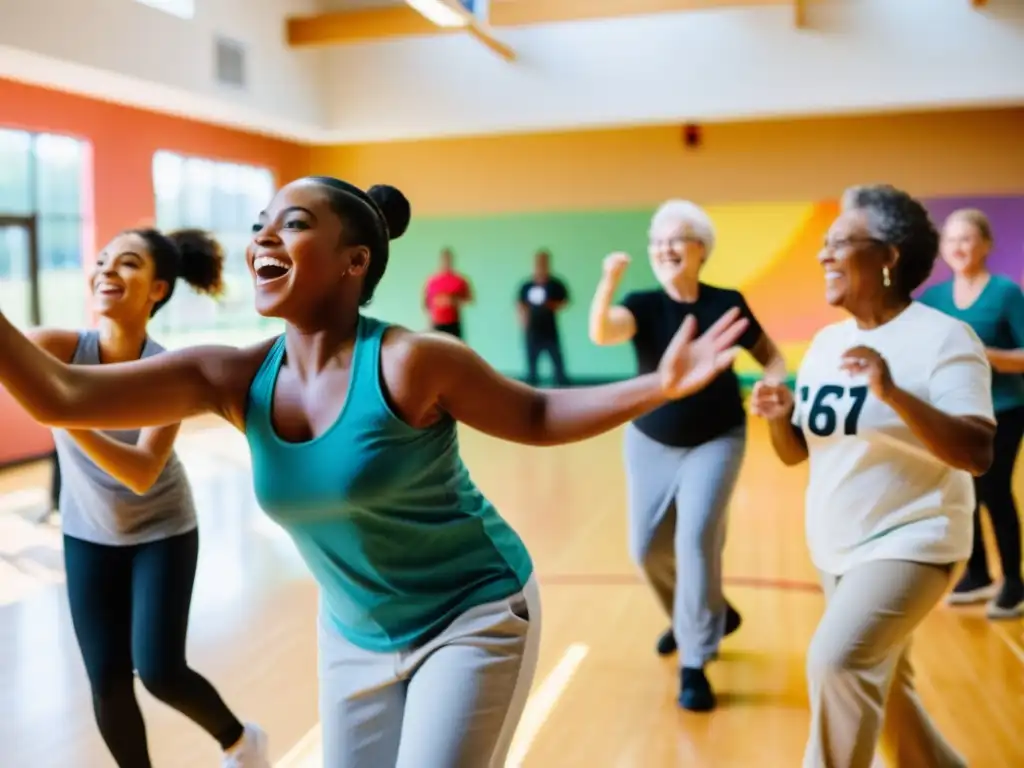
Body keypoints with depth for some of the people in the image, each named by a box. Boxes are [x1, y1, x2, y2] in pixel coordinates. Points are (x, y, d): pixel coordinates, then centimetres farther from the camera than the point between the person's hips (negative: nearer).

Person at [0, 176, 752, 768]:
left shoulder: (410, 362, -23)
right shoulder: (234, 378, -10)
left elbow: (536, 416, -10)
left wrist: (658, 385, -21)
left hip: (475, 621, -5)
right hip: (355, 639, 5)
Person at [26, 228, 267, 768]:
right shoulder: (61, 348, -19)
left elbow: (142, 473, -33)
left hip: (162, 532, -2)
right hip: (88, 535, 3)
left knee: (159, 671, -7)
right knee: (107, 684, 3)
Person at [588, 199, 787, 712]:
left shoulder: (727, 304, -10)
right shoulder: (643, 306, -11)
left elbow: (771, 355, 2)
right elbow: (601, 332, -32)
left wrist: (773, 385, -20)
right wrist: (609, 282, -49)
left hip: (716, 441, -2)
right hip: (650, 442, 2)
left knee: (696, 538, -17)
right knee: (648, 548, 7)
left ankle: (694, 664, -4)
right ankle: (701, 617, 38)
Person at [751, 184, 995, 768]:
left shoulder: (942, 337, -15)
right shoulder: (827, 341, 4)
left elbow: (978, 454, -24)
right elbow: (796, 452, 8)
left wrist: (894, 394, -35)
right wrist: (779, 416, -13)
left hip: (909, 542, -7)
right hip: (836, 547, 8)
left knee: (837, 660, -23)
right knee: (876, 684, 19)